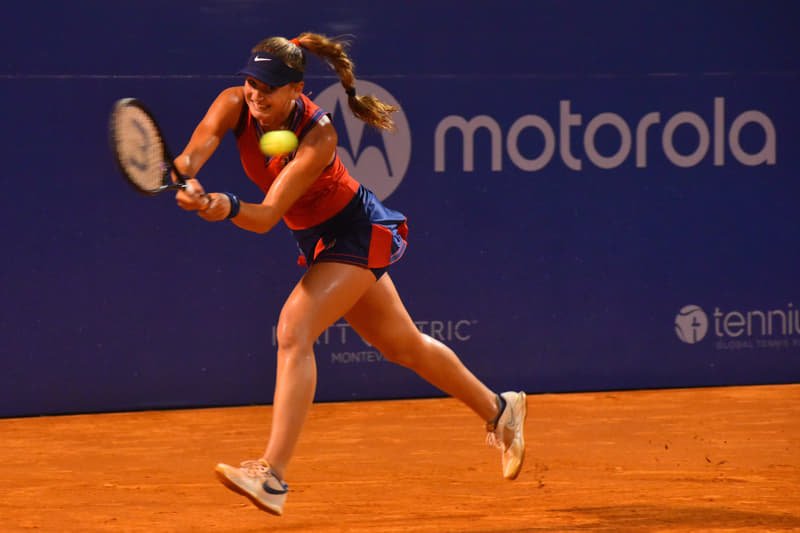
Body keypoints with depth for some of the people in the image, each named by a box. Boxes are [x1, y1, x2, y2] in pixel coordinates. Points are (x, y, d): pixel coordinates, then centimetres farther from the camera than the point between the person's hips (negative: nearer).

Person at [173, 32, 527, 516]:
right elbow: (193, 153, -32)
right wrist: (187, 180, -54)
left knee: (294, 331, -26)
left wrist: (228, 207, -57)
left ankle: (272, 476, -33)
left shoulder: (317, 136, -31)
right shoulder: (234, 106, -15)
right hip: (318, 237, 8)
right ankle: (499, 411, 43)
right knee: (402, 345, 21)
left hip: (356, 234, -8)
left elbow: (267, 216, -36)